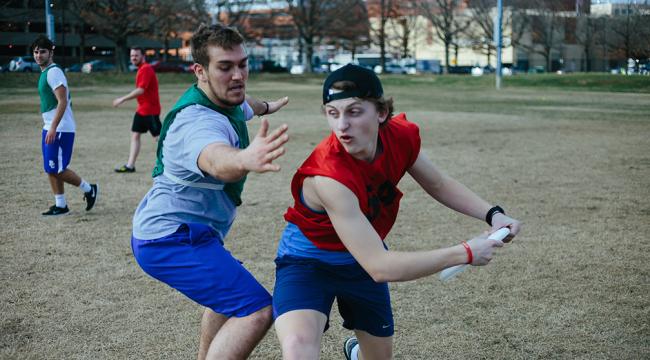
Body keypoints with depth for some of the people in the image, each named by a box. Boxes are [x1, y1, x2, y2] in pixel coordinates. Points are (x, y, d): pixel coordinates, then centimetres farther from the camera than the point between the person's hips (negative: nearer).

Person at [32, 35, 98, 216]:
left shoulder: (54, 72, -15)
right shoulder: (45, 73, 15)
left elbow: (63, 102, -22)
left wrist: (53, 128, -26)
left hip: (60, 129, -10)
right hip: (50, 128, 10)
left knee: (56, 169, -8)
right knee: (50, 169, 9)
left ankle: (89, 189, 9)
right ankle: (60, 205, 15)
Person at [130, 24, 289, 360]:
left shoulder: (227, 100, 3)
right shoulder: (198, 122, -29)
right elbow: (216, 160, -53)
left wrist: (267, 106, 52)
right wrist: (245, 160, -76)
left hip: (169, 231, 11)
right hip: (172, 240, -11)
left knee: (229, 291, 34)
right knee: (256, 310, -24)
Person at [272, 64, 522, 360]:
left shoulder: (400, 136, -18)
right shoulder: (328, 176, -37)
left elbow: (438, 184, 5)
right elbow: (380, 267, -37)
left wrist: (492, 214, -10)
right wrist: (465, 254, -31)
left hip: (364, 258, 6)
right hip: (309, 260, -6)